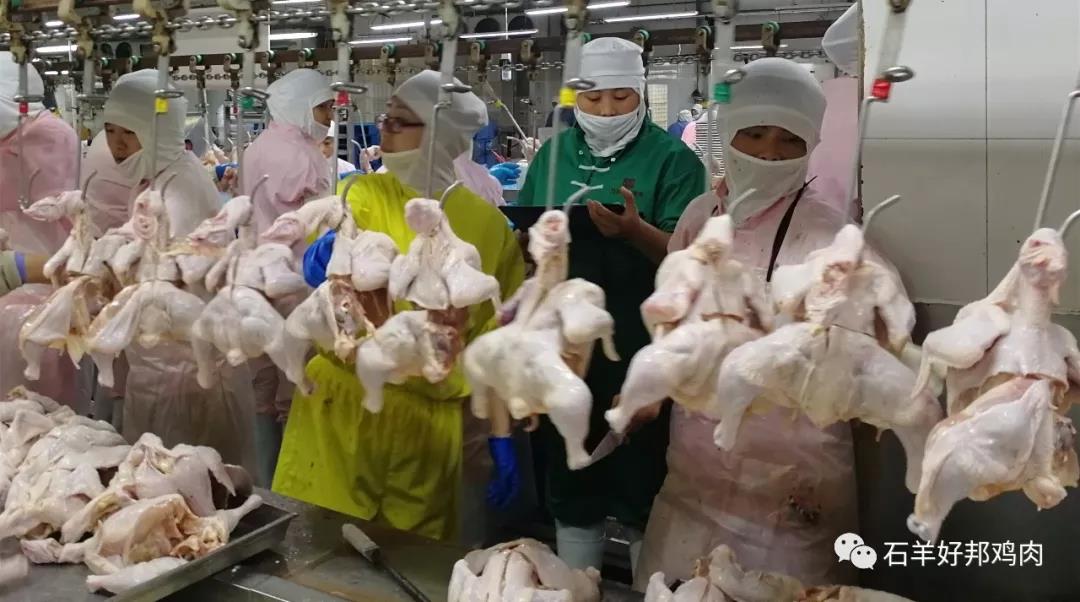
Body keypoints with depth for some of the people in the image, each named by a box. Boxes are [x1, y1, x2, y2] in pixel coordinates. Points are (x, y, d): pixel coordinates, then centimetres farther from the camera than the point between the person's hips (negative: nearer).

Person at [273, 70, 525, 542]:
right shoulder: (362, 193, -1)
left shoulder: (489, 226, -1)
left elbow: (498, 339, 5)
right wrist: (322, 260, -42)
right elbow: (319, 267, -20)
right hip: (343, 407, 0)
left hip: (430, 419, 1)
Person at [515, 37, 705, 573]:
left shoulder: (673, 159, -5)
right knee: (570, 478, 17)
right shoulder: (552, 155, 8)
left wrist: (635, 231, -31)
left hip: (642, 352, -4)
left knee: (643, 486, 7)